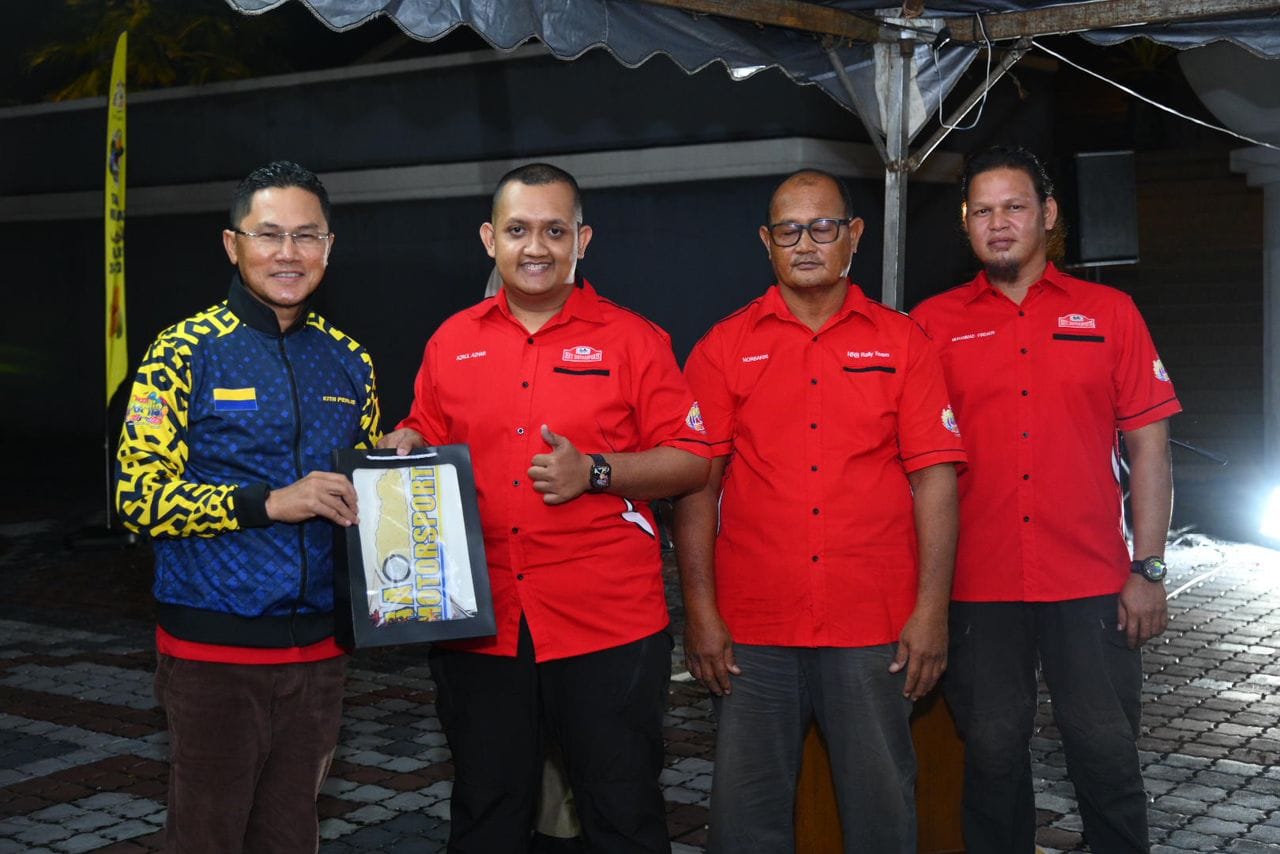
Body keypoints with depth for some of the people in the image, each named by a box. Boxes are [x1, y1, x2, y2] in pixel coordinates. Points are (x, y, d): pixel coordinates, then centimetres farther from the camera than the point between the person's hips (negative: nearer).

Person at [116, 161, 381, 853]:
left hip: (317, 645, 5)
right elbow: (138, 496, -13)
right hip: (213, 646, -4)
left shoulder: (349, 362, 9)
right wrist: (268, 502, -22)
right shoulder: (186, 352, -7)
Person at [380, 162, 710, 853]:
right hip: (479, 626, 3)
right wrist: (408, 449, -2)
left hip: (608, 626, -3)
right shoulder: (452, 342, 9)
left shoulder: (632, 338, 0)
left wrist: (596, 472, -16)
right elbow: (425, 438, 21)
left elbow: (691, 460, -2)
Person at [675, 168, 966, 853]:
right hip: (752, 629, 0)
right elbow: (697, 484, 3)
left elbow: (933, 478, 2)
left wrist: (932, 610, -5)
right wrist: (701, 612, -4)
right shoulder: (724, 348, 7)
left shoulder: (902, 341, 7)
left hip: (875, 629, 0)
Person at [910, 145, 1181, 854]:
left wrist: (1149, 570, -2)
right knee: (993, 750, 8)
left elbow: (1148, 445, 4)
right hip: (976, 586, 1)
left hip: (1090, 583, 0)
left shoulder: (1109, 313, 5)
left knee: (1107, 753, 3)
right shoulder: (934, 323, 5)